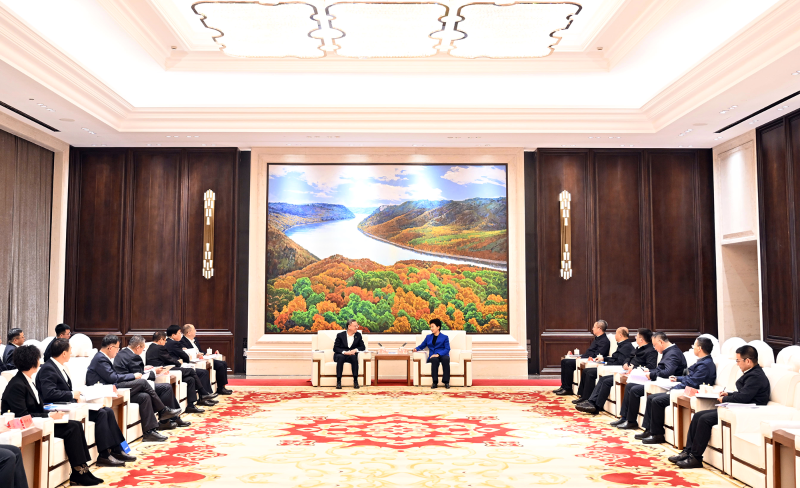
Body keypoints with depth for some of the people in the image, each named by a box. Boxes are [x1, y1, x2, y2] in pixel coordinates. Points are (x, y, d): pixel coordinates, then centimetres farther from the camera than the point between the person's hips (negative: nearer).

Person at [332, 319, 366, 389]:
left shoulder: (358, 335, 7)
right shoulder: (340, 335, -1)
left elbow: (363, 347, 5)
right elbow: (335, 348, -6)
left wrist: (355, 350, -15)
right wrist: (344, 352, -23)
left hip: (352, 355, 1)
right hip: (340, 355, -1)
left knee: (354, 357, -34)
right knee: (340, 357, -37)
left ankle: (355, 381, -32)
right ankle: (338, 381, -36)